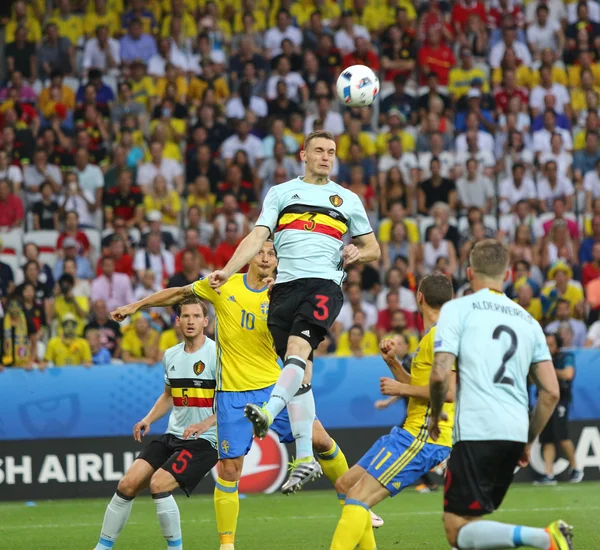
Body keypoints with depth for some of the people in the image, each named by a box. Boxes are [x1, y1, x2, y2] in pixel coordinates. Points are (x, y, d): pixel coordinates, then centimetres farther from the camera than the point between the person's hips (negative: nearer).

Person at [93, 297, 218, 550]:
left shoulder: (217, 354, -12)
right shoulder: (171, 355, 10)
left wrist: (204, 424, -27)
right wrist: (148, 419, 11)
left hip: (203, 441, -7)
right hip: (172, 435, 7)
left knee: (159, 483, -24)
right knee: (128, 484, -3)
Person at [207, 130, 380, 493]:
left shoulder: (348, 200, 19)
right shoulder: (281, 192, 18)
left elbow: (374, 249, 24)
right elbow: (258, 237, 8)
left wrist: (358, 253, 0)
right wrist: (227, 272, -6)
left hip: (325, 283, -2)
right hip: (285, 286, 2)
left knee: (298, 347, -28)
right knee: (300, 372, 0)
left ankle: (269, 412, -47)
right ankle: (305, 458, 1)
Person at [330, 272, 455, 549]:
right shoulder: (431, 336, 18)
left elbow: (448, 391, -24)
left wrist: (401, 389, -14)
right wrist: (393, 363, 12)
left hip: (423, 438, -11)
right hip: (412, 432, 11)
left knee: (358, 496, -19)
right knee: (346, 483, 16)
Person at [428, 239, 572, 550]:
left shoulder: (458, 309, 2)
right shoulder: (527, 320, 17)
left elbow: (440, 374, -9)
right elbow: (551, 392, 12)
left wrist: (435, 415, 9)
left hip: (476, 432, -6)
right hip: (516, 433, 6)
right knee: (469, 520, 22)